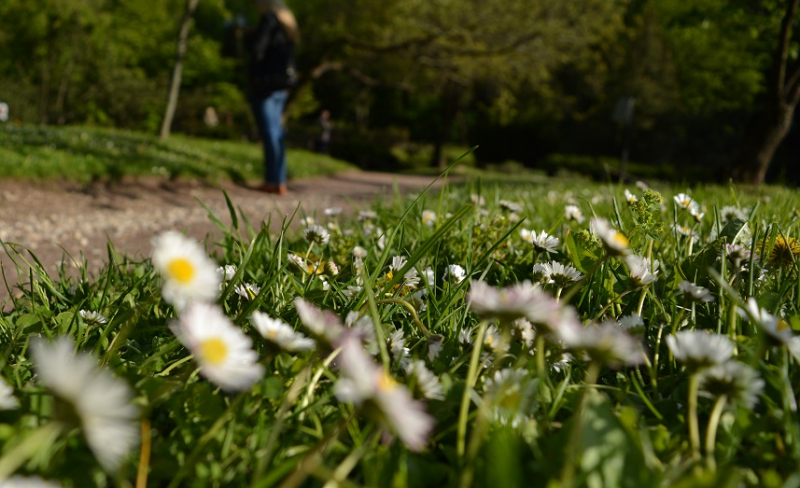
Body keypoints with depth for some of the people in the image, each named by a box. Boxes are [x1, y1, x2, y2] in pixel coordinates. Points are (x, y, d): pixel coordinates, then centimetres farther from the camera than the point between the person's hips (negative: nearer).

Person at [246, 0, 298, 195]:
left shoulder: (269, 20, -11)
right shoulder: (287, 23, 15)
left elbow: (256, 48, -20)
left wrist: (249, 36, -2)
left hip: (265, 84, -9)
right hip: (281, 86, 9)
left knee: (269, 133, -8)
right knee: (276, 133, 11)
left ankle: (273, 180, -7)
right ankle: (280, 181, 12)